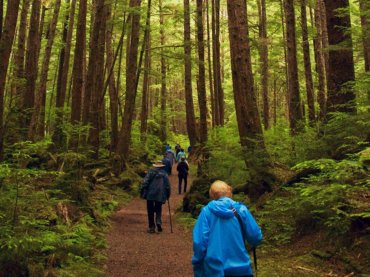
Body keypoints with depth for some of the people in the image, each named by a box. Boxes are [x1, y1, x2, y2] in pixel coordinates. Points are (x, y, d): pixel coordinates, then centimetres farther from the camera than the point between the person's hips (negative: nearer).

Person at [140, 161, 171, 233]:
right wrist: (168, 195, 14)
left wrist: (142, 192, -1)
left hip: (150, 195, -1)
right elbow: (168, 186, 5)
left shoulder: (150, 172, 2)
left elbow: (145, 183, -5)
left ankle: (152, 227, 7)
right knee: (158, 210, 14)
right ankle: (158, 223, -10)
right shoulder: (164, 174, 6)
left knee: (150, 211, 7)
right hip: (160, 196, 1)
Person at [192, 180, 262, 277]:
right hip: (240, 267, 1)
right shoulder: (241, 209, -3)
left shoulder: (207, 210, -5)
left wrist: (197, 265, 1)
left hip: (214, 269, 0)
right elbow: (256, 238, -3)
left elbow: (199, 241, -11)